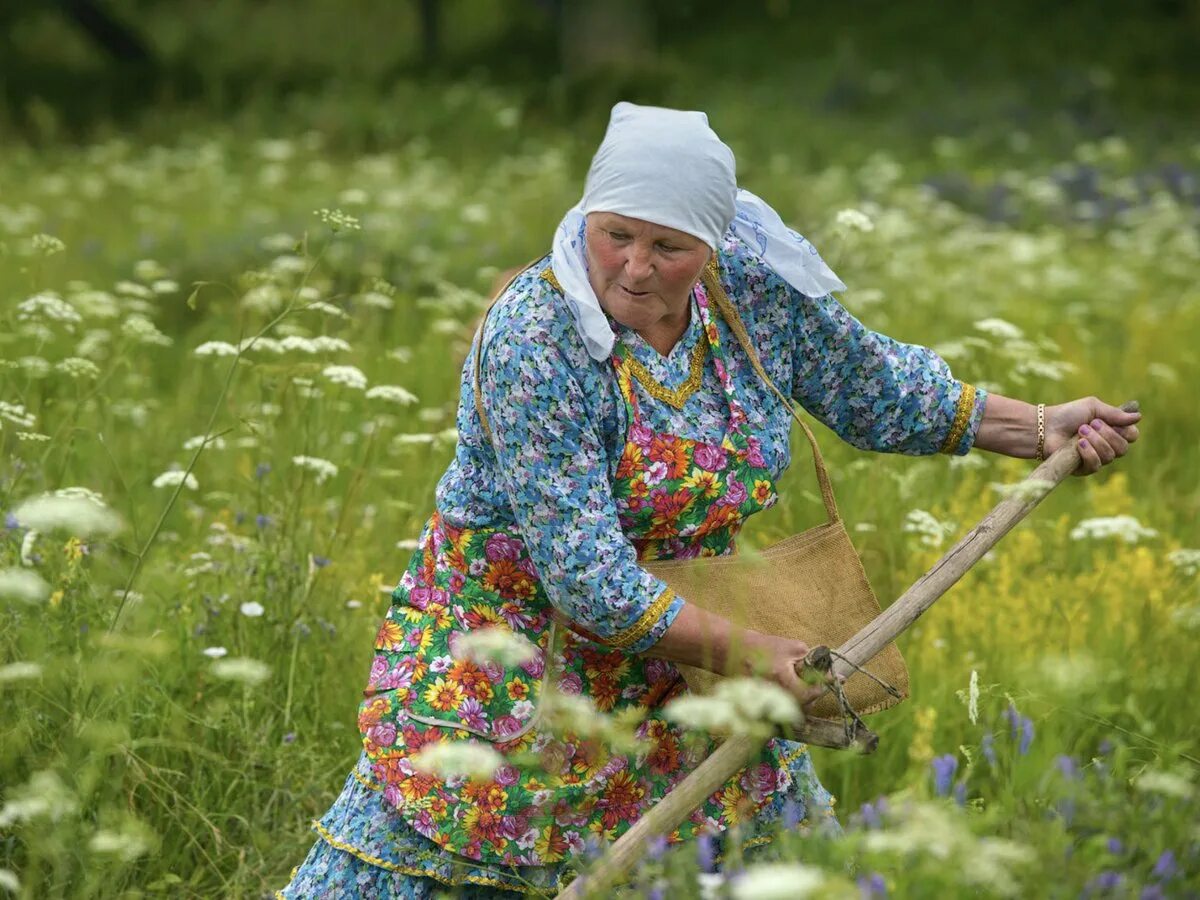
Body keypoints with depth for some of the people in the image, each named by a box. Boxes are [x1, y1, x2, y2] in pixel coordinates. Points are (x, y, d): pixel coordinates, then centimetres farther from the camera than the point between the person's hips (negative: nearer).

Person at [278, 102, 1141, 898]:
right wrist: (749, 654, -25)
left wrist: (1040, 427, 9)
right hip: (518, 642, -5)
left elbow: (878, 389, 10)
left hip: (686, 634, 6)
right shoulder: (534, 341, -27)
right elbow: (587, 578, -28)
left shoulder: (757, 288, -10)